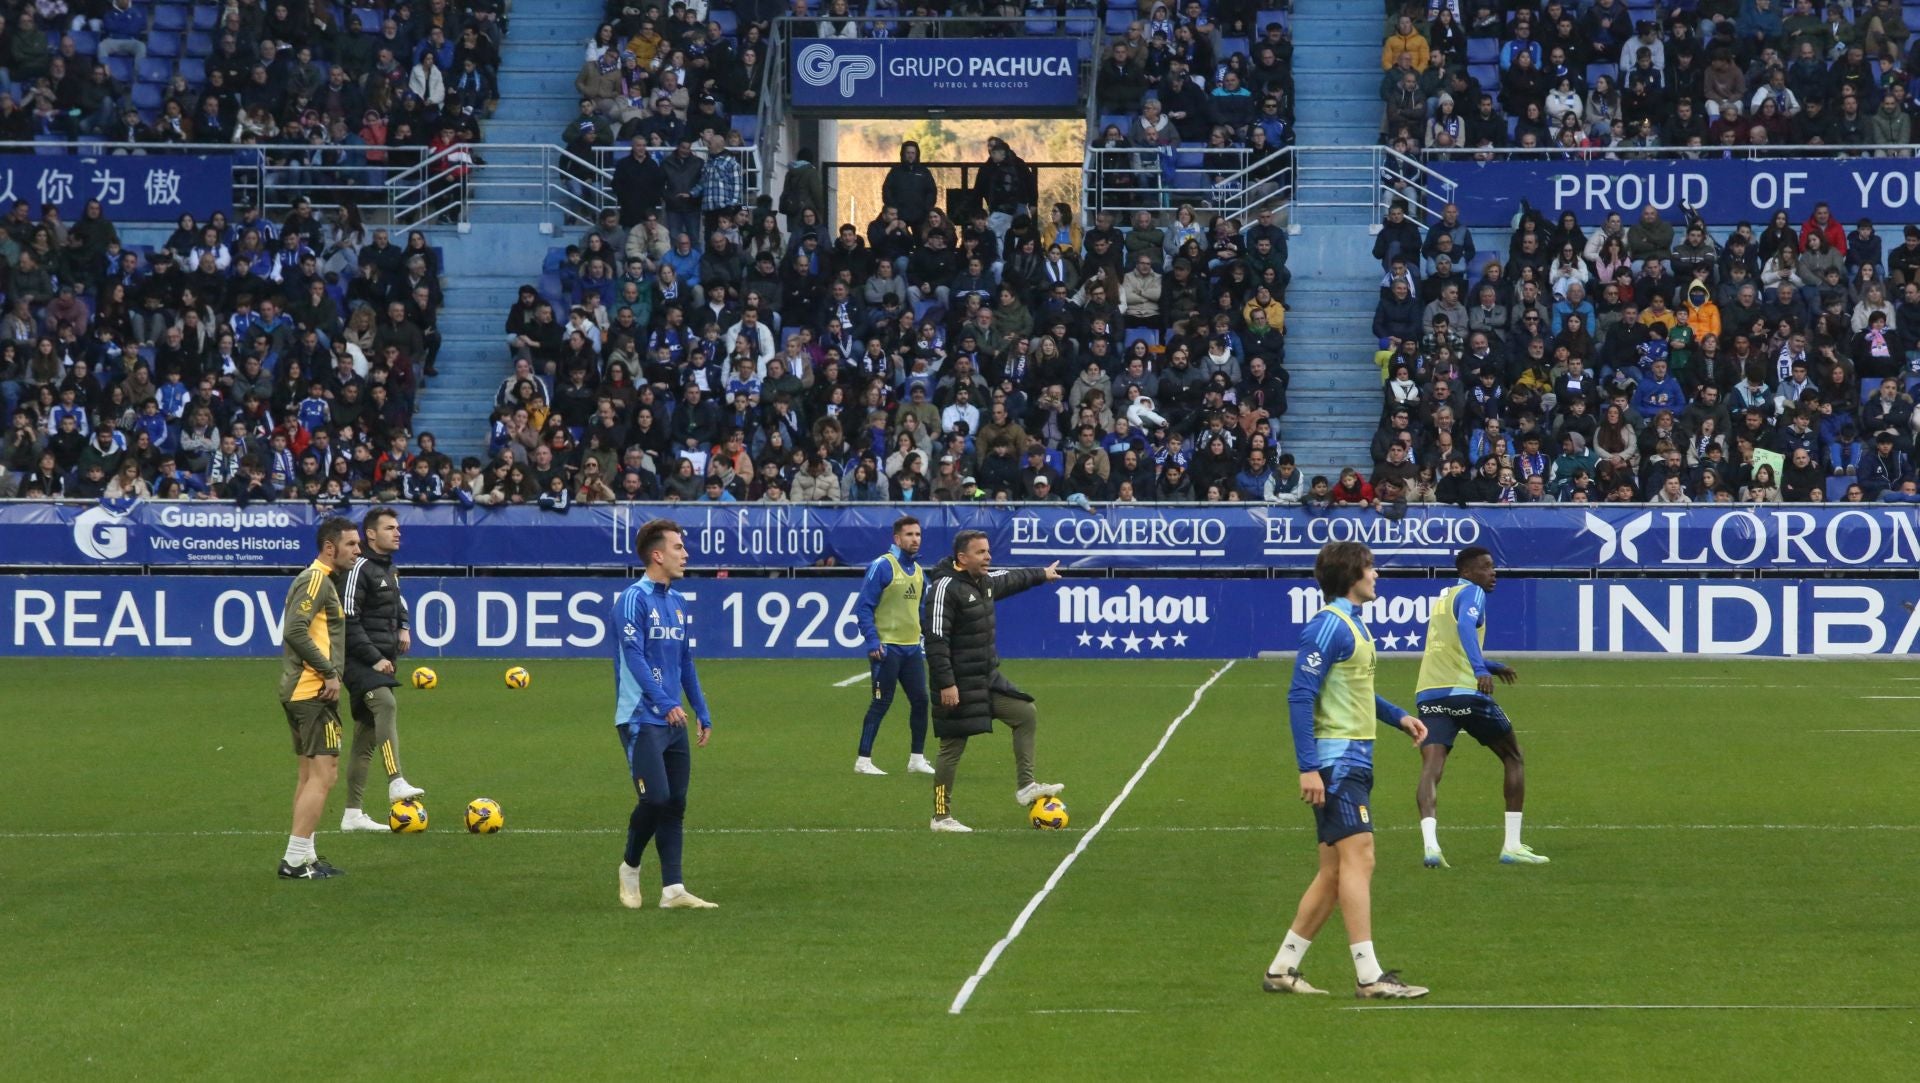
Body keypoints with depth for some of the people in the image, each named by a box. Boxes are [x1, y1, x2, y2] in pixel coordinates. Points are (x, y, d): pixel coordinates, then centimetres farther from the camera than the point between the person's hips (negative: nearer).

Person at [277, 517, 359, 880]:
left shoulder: (319, 579, 18)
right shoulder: (317, 580, -13)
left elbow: (293, 630, 22)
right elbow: (296, 631, -24)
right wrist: (329, 673, -20)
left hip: (300, 690, 11)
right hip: (313, 691, -11)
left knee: (310, 775, 14)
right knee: (324, 773, -10)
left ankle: (303, 857, 17)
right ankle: (295, 860, -12)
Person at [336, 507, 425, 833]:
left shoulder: (388, 568, 18)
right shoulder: (358, 569, -12)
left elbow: (398, 601, 37)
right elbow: (349, 621, -17)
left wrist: (403, 627, 16)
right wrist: (374, 658, -21)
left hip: (381, 660, 10)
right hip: (361, 660, -10)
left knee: (366, 738, 10)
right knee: (386, 705, -33)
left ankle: (352, 814, 14)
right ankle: (396, 783, -49)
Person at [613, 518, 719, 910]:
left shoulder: (678, 602, 14)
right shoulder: (634, 599, -10)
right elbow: (635, 657, -19)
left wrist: (702, 713, 17)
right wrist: (665, 702, -29)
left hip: (674, 722, 8)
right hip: (641, 720, -8)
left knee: (675, 805, 3)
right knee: (655, 799, -13)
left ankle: (672, 889, 4)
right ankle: (630, 867, 11)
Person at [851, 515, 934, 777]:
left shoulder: (919, 570, 12)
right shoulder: (882, 566, -10)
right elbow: (864, 606, -12)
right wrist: (872, 642, -17)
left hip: (912, 648, 7)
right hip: (887, 647, -7)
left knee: (920, 700, 6)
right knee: (881, 703, -4)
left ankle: (917, 759, 16)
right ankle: (863, 760, 2)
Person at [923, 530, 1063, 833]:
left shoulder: (985, 581, 9)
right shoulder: (946, 588, -19)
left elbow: (1011, 579, 33)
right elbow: (936, 640, -23)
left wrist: (1041, 575, 49)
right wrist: (946, 684, -27)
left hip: (988, 680, 9)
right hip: (959, 686, -9)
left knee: (1026, 714, 10)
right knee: (953, 747, -3)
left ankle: (1025, 787, 14)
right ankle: (941, 817, 5)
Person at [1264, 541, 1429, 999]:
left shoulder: (1352, 624, 16)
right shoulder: (1328, 625, -14)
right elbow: (1300, 696, -18)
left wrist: (1397, 716, 17)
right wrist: (1308, 767, -23)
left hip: (1353, 762, 10)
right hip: (1335, 760, -10)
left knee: (1334, 871, 9)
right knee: (1359, 858, -12)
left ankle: (1281, 970, 13)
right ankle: (1369, 978, -14)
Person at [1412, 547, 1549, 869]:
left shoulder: (1444, 597, 26)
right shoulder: (1472, 593, 0)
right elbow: (1465, 626, -22)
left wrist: (1493, 667, 50)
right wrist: (1482, 670, -33)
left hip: (1428, 694, 6)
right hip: (1465, 691, -6)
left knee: (1430, 768, -7)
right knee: (1512, 758, 11)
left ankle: (1430, 842, -31)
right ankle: (1512, 845, 8)